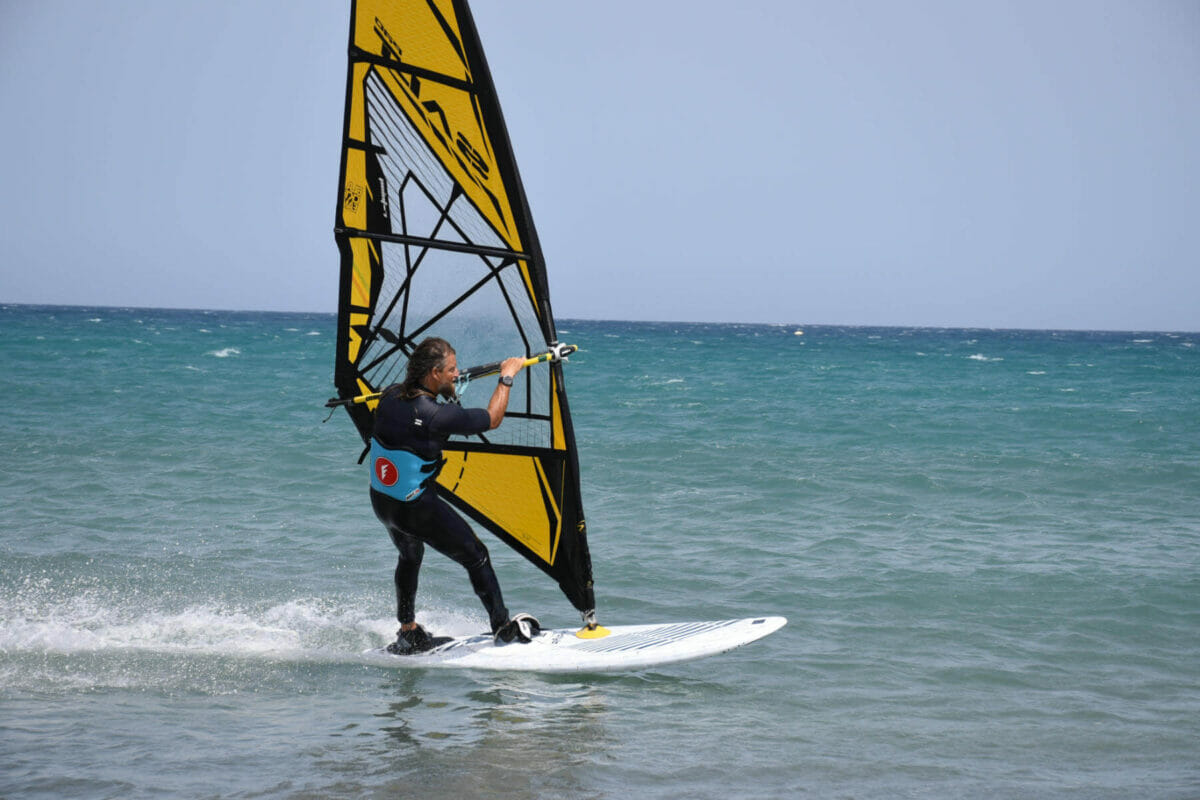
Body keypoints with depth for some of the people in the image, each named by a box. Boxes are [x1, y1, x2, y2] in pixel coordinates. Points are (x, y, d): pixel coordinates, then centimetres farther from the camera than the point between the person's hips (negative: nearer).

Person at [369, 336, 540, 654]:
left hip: (380, 499, 7)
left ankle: (408, 634, 38)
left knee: (410, 557, 32)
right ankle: (503, 628, 25)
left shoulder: (390, 396, -9)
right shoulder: (436, 416, -28)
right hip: (418, 509, -7)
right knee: (476, 557, 13)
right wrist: (507, 376, -3)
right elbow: (492, 419, -14)